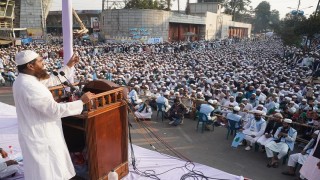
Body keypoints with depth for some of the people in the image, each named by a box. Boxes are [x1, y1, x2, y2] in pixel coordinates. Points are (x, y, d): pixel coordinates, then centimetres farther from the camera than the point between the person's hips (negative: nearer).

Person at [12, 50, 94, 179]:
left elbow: (53, 80, 15)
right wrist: (81, 101, -23)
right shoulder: (30, 86, -29)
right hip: (41, 136, -10)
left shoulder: (24, 80, 3)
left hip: (37, 133, 10)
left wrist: (69, 66, 15)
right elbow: (55, 110, -29)